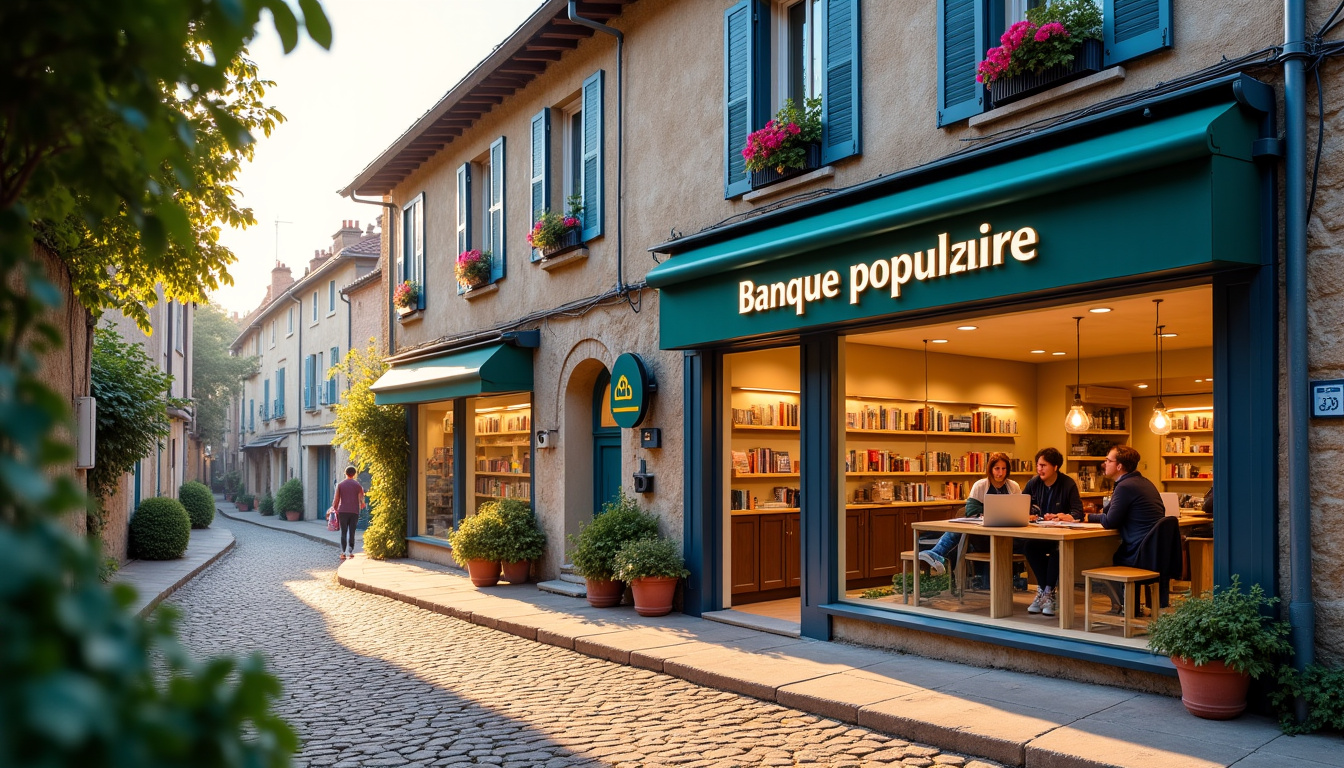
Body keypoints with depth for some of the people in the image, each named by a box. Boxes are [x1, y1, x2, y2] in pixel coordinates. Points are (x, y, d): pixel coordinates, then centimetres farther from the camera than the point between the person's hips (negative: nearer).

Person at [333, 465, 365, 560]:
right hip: (354, 511, 0)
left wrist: (335, 508, 15)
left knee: (343, 532, 4)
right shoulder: (358, 485, 2)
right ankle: (350, 551, 0)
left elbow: (336, 500, 1)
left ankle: (343, 552, -3)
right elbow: (361, 499, 1)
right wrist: (362, 505, 20)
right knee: (352, 532, 4)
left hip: (343, 511, 0)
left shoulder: (340, 485, 3)